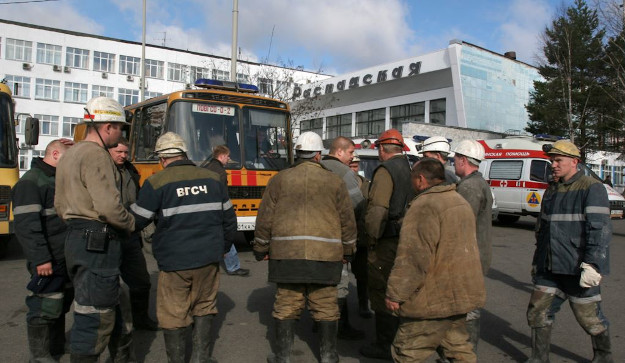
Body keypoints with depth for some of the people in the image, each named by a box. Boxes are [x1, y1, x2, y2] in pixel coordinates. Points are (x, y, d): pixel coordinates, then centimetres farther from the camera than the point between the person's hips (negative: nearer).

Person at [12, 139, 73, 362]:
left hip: (67, 259, 9)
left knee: (61, 304, 19)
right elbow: (26, 225, -22)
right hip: (49, 262, -9)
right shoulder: (30, 183, -15)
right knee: (45, 308, -1)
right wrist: (40, 258, -24)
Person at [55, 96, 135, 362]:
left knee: (86, 313, 20)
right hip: (98, 244, -10)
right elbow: (109, 206, -24)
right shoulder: (96, 155, -15)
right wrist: (130, 224, -7)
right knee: (96, 318, -2)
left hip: (76, 239, 10)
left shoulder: (69, 155, 17)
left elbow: (60, 206, 21)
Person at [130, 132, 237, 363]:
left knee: (173, 316, 10)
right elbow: (229, 219, 10)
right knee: (204, 307, 19)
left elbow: (136, 222, -6)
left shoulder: (156, 182, -7)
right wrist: (222, 247, 23)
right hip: (208, 258, 4)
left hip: (174, 262, -3)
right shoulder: (212, 178, 5)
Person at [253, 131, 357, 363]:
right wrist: (347, 251, 17)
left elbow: (265, 218, 4)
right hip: (325, 255, 0)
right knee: (325, 306, 10)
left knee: (287, 304, 9)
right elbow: (348, 220, 6)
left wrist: (261, 248, 15)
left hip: (286, 253, 0)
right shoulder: (334, 181, 4)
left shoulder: (280, 179, 4)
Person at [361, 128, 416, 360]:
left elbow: (377, 210, -22)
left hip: (387, 243, -8)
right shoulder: (411, 170, 11)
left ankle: (385, 346, 12)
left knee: (382, 293, 2)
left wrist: (372, 238, -11)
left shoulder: (386, 171, -13)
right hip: (407, 242, 8)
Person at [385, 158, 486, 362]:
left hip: (434, 299, -10)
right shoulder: (461, 202, 13)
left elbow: (413, 257, -24)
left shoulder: (425, 205, -19)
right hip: (462, 292, 10)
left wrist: (395, 293, -18)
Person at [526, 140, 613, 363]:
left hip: (578, 270, -7)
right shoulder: (551, 192, 14)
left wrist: (592, 265, -24)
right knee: (537, 312, 7)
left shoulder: (592, 189, -9)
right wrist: (537, 261, 22)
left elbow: (600, 229, -17)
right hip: (550, 268, 7)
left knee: (589, 317, 8)